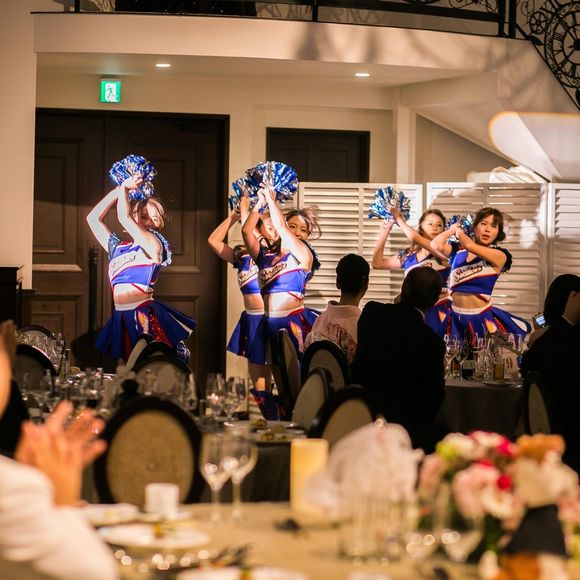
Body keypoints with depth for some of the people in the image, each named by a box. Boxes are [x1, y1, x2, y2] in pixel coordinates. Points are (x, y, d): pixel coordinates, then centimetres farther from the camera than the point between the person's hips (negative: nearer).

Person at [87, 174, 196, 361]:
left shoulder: (153, 245, 0)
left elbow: (124, 217, -10)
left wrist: (125, 189, 7)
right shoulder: (117, 248, 18)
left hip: (145, 319, -6)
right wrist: (119, 189, 18)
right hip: (121, 319, 6)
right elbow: (93, 218, 20)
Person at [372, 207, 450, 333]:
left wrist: (399, 219, 0)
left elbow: (414, 237, -16)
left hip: (439, 312, -5)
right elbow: (378, 263, 15)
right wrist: (384, 231, 10)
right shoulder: (408, 256, 13)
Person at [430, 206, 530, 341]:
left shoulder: (500, 256, -6)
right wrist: (452, 229, 5)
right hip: (456, 318, 3)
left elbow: (469, 245, -18)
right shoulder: (458, 250, 5)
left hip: (481, 319, -3)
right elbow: (436, 245, -13)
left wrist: (459, 231, 3)